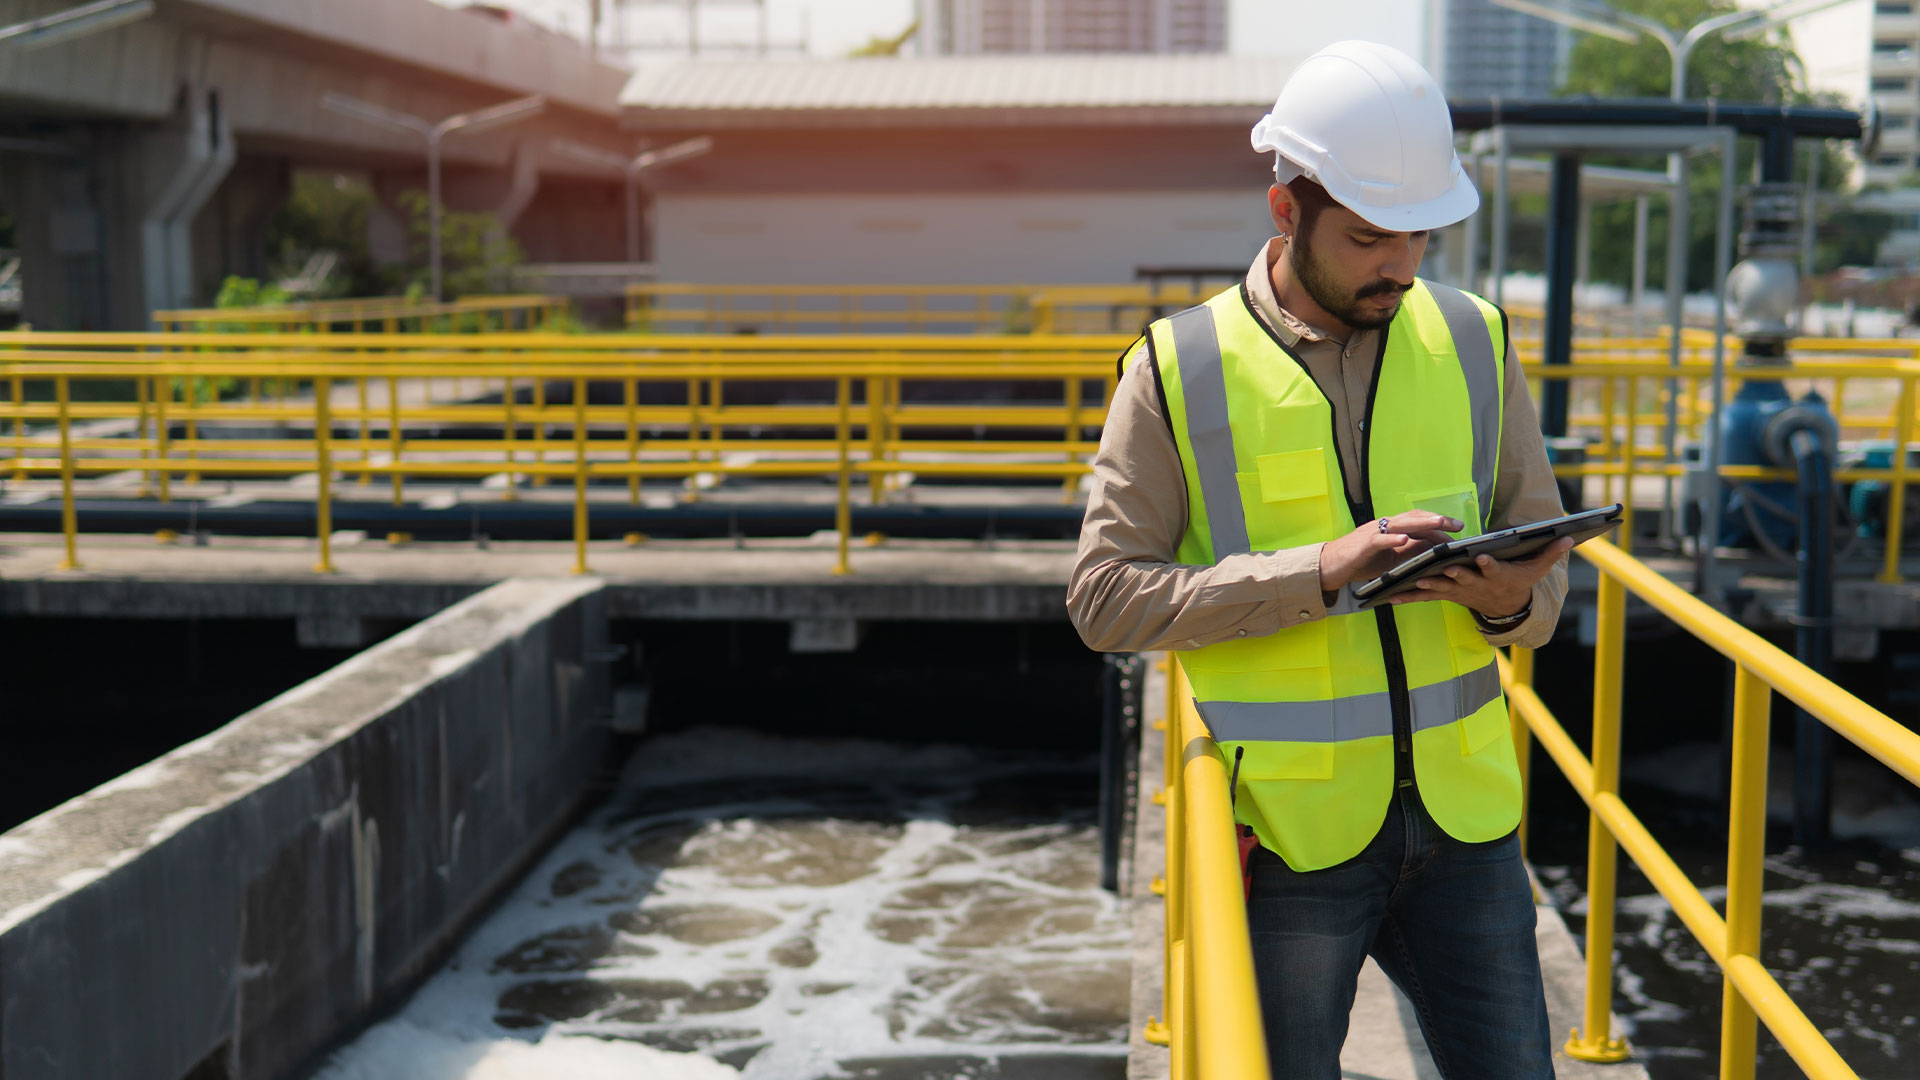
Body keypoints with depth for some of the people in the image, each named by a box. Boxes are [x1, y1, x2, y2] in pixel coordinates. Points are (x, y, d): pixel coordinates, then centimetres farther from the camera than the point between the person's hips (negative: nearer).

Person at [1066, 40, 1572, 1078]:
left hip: (1461, 819, 3)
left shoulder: (1471, 341, 5)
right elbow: (1103, 597, -11)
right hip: (1289, 835, -3)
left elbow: (1546, 555, 10)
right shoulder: (1179, 368, -6)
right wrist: (1318, 570, -22)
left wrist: (1510, 600, -15)